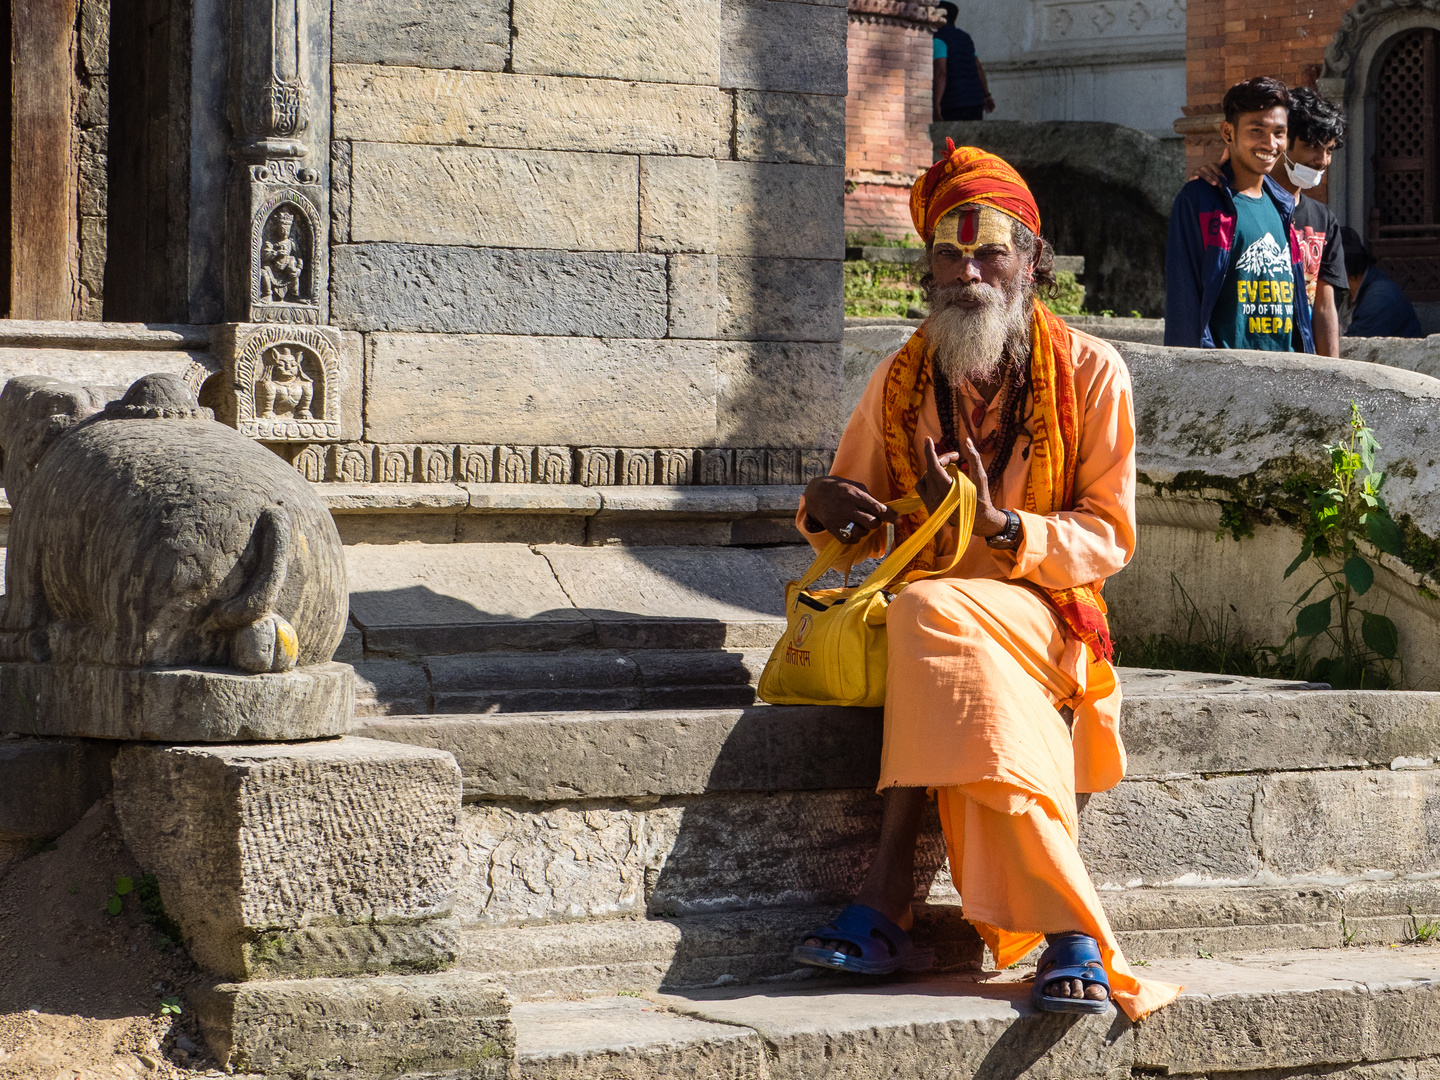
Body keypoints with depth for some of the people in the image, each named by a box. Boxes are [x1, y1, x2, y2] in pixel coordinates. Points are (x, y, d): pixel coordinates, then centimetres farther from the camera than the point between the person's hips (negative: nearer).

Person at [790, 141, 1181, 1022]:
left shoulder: (1090, 373, 0)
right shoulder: (903, 381, 9)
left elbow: (1108, 538, -3)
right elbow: (860, 533, 17)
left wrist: (999, 526, -21)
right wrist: (827, 509, -9)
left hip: (1044, 615, -3)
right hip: (938, 605, 3)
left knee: (930, 614, -36)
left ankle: (889, 900, -41)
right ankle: (1070, 933, -38)